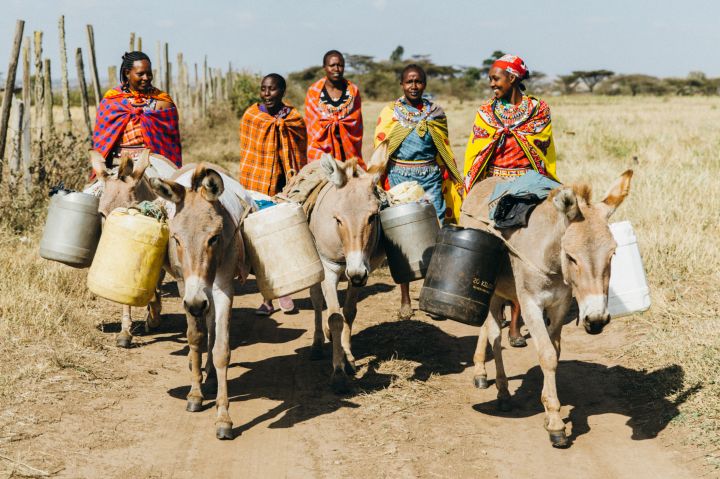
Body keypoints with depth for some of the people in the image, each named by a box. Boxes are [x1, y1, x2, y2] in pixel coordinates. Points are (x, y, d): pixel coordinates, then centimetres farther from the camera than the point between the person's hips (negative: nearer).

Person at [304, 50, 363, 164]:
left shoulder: (353, 90, 7)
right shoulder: (313, 92, 2)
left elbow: (357, 125, 7)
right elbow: (311, 126, 2)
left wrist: (356, 158, 0)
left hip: (348, 153, 1)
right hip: (322, 152, -1)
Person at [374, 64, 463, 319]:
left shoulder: (435, 112, 11)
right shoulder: (390, 112, 5)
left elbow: (444, 149, 15)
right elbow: (380, 148, 1)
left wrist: (454, 180, 11)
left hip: (431, 177, 2)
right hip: (400, 176, -2)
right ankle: (405, 299, 9)